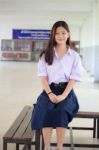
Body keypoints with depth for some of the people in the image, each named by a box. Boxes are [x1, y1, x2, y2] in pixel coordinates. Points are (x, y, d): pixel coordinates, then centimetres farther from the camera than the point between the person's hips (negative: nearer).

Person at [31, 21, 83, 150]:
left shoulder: (74, 56, 5)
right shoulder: (46, 54, 8)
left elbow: (73, 78, -1)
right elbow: (43, 76, 1)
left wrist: (63, 95, -16)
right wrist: (50, 94, -15)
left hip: (66, 91, -1)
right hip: (49, 91, 1)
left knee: (61, 112, -31)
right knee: (46, 111, -30)